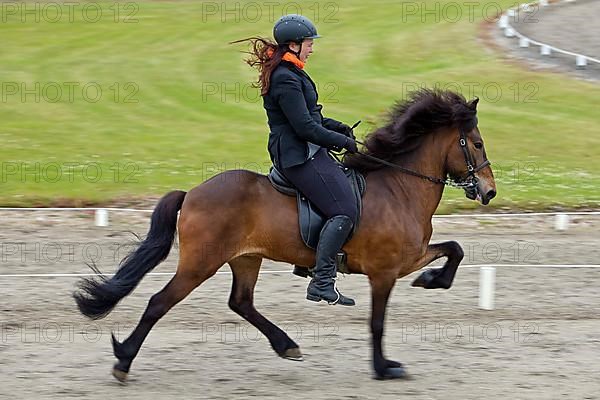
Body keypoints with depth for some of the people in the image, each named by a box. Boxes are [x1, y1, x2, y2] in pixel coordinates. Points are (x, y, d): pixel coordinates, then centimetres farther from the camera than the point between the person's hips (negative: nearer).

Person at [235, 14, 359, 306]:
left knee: (350, 181, 15)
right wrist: (344, 141, -11)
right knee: (344, 211, -17)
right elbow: (306, 128, -21)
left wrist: (339, 128, 12)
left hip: (307, 152, 11)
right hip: (299, 156, -11)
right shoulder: (286, 80, -18)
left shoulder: (289, 74, 15)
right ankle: (321, 282, -18)